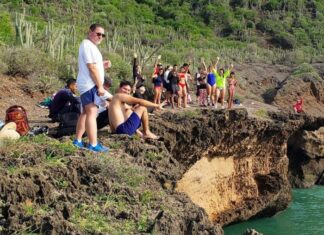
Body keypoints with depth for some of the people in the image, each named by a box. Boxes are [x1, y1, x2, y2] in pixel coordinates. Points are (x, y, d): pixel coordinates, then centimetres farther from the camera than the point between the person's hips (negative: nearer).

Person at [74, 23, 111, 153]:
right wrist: (100, 86, -19)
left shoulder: (90, 45, 20)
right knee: (92, 113, -13)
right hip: (90, 84, -11)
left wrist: (103, 65, 11)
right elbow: (92, 68, -20)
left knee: (85, 113, 15)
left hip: (87, 84, 11)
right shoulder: (88, 45, -14)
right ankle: (93, 145, -17)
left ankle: (78, 140, 21)